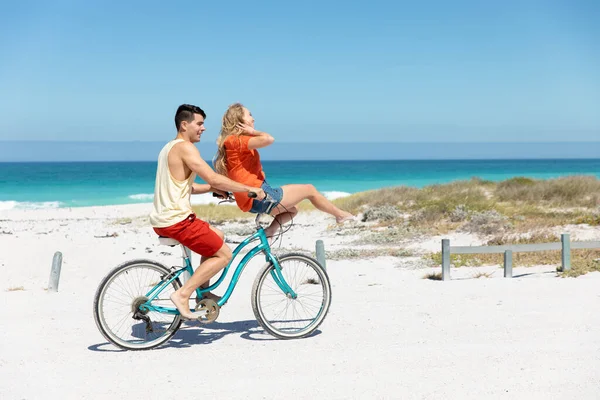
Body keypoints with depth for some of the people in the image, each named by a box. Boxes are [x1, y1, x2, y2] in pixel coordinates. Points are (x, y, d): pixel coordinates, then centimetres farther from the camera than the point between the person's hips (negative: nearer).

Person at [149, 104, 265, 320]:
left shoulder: (169, 147, 19)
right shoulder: (185, 147, -13)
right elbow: (214, 178, -20)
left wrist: (212, 188, 12)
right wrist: (249, 188, -13)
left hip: (162, 219, 10)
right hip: (176, 220, -10)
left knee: (217, 236, 24)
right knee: (224, 255, -3)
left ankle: (203, 291, 26)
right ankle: (182, 294, -7)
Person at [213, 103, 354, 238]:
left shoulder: (230, 142, 15)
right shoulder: (235, 140, -16)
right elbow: (268, 139, -29)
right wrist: (251, 131, -10)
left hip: (251, 202, 11)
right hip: (260, 197, -11)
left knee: (292, 209, 31)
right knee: (309, 190, 6)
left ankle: (271, 230, 6)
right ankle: (339, 214, 25)